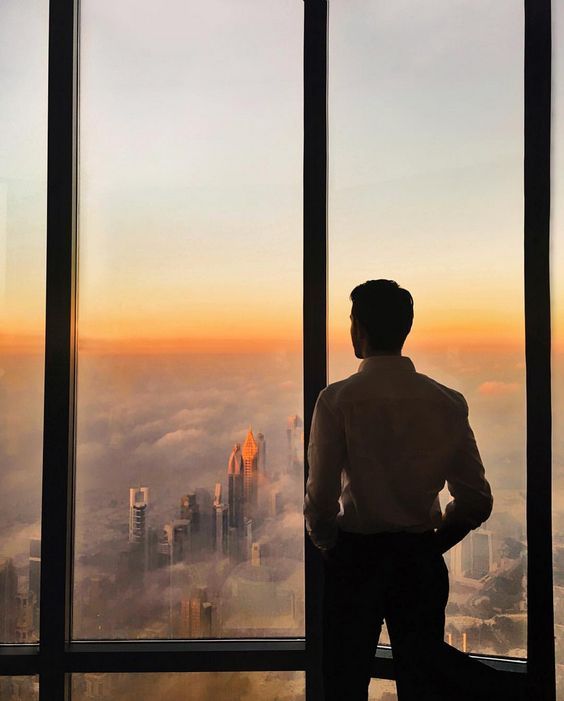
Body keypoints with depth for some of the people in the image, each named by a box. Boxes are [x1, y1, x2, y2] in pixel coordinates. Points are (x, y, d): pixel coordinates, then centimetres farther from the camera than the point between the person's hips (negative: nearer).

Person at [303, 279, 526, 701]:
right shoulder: (448, 403, -4)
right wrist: (432, 543, 13)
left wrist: (328, 547, 3)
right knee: (424, 665, 21)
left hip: (356, 558, -2)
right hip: (422, 561, 3)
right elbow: (477, 501, -1)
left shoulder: (338, 400, -14)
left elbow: (320, 498, -16)